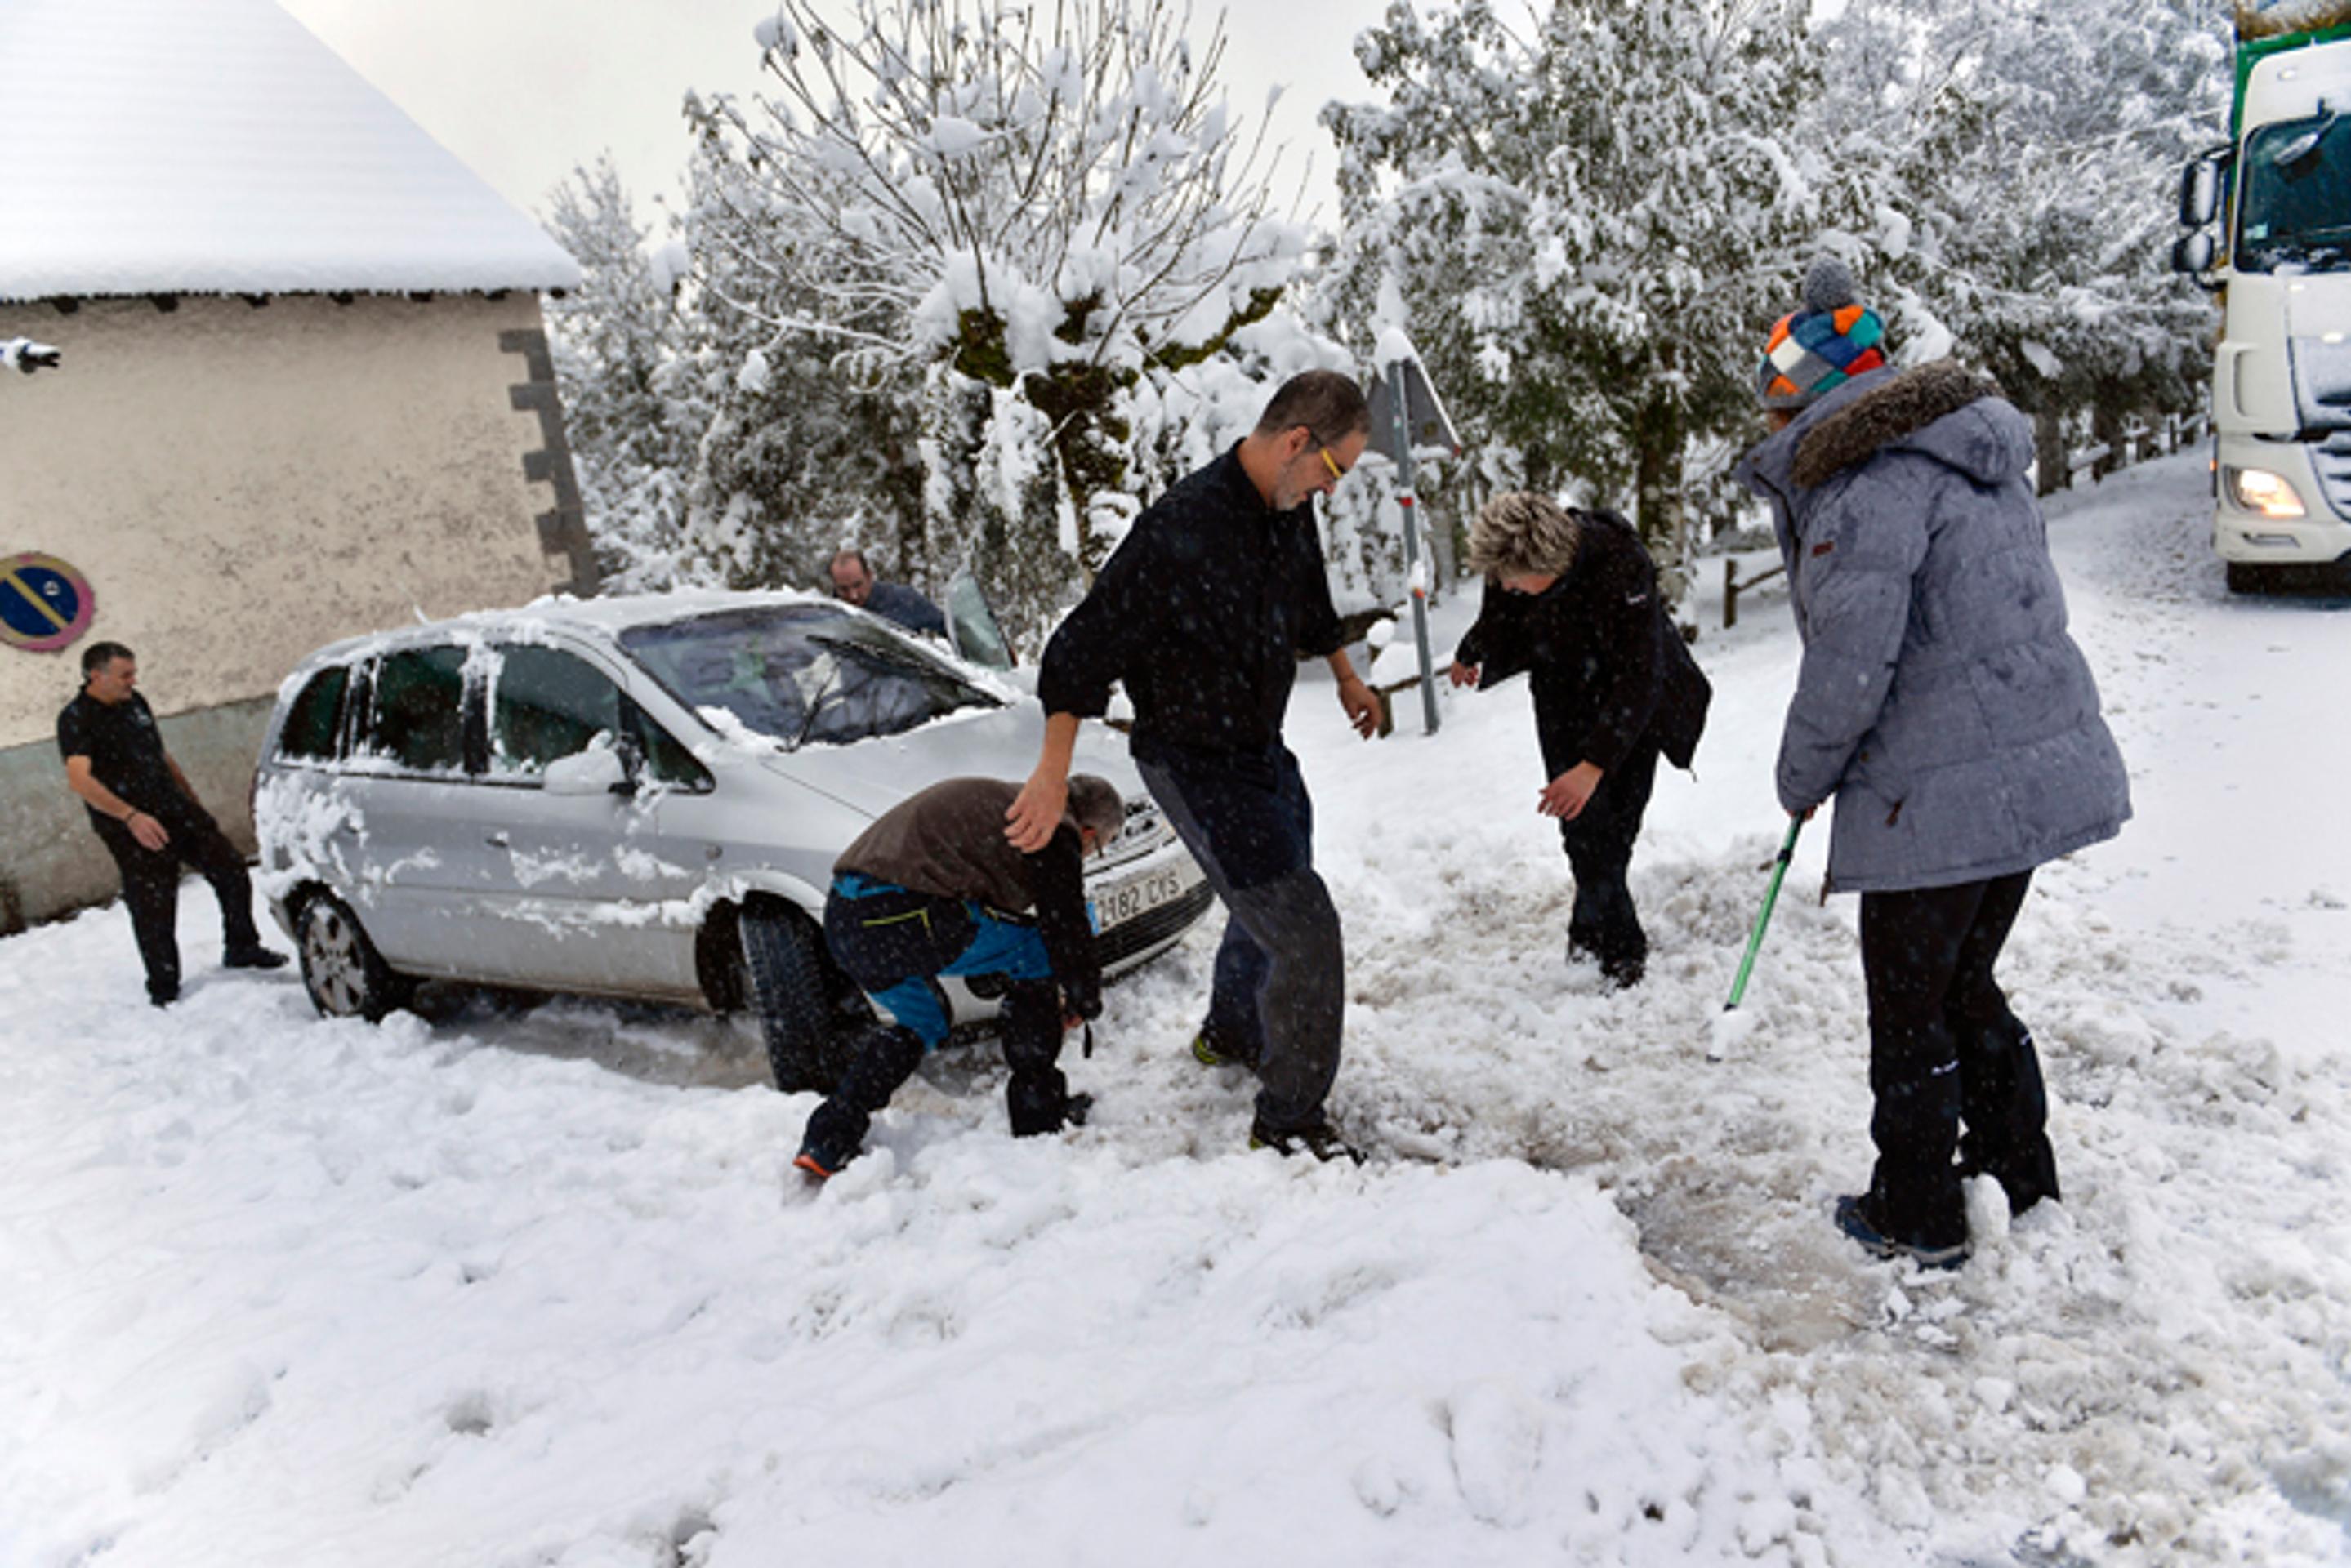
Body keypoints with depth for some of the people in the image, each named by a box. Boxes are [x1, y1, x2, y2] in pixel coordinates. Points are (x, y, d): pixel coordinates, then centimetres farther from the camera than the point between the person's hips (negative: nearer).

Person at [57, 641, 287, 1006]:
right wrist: (131, 816, -33)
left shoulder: (135, 702, 11)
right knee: (153, 909, -1)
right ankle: (163, 989, 13)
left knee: (232, 870, 4)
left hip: (177, 810, 6)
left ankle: (242, 948, 21)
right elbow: (79, 779, -25)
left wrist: (193, 801, 23)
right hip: (130, 830, -6)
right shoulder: (76, 720, -11)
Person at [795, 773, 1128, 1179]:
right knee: (1036, 952, 13)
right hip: (907, 916, -9)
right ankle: (1039, 1113, 19)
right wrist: (1084, 1003, 23)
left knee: (921, 1026, 30)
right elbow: (1066, 928, 4)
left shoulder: (1000, 801, 31)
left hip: (841, 917, 9)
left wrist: (1042, 992, 43)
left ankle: (826, 1144, 19)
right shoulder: (1056, 830, 3)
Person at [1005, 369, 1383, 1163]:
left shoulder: (1289, 511, -1)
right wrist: (1052, 777, -23)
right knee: (1304, 927, -13)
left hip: (1264, 748, 9)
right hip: (1195, 765, -9)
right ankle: (1289, 1121, 5)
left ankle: (1230, 1033, 53)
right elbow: (1088, 643, -24)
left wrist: (1347, 677, 35)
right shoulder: (1181, 528, -27)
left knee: (1272, 905, 26)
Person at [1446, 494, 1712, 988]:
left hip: (1632, 698, -3)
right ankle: (1621, 950, 4)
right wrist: (1468, 657, 26)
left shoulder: (1619, 568, -36)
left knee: (1618, 821, -2)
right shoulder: (1512, 559, -20)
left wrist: (1595, 764, -45)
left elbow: (1638, 680, -37)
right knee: (1585, 824, -6)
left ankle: (1589, 935, 17)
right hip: (1563, 695, 3)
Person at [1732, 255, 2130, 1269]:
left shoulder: (1872, 483, -18)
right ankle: (2019, 1180, 38)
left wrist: (1801, 780, -5)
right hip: (2038, 773, 9)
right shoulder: (1979, 452, 13)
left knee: (1909, 1012, 8)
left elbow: (1851, 664, -22)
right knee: (1965, 987, 24)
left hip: (1937, 798, -9)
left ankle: (1918, 1222, 23)